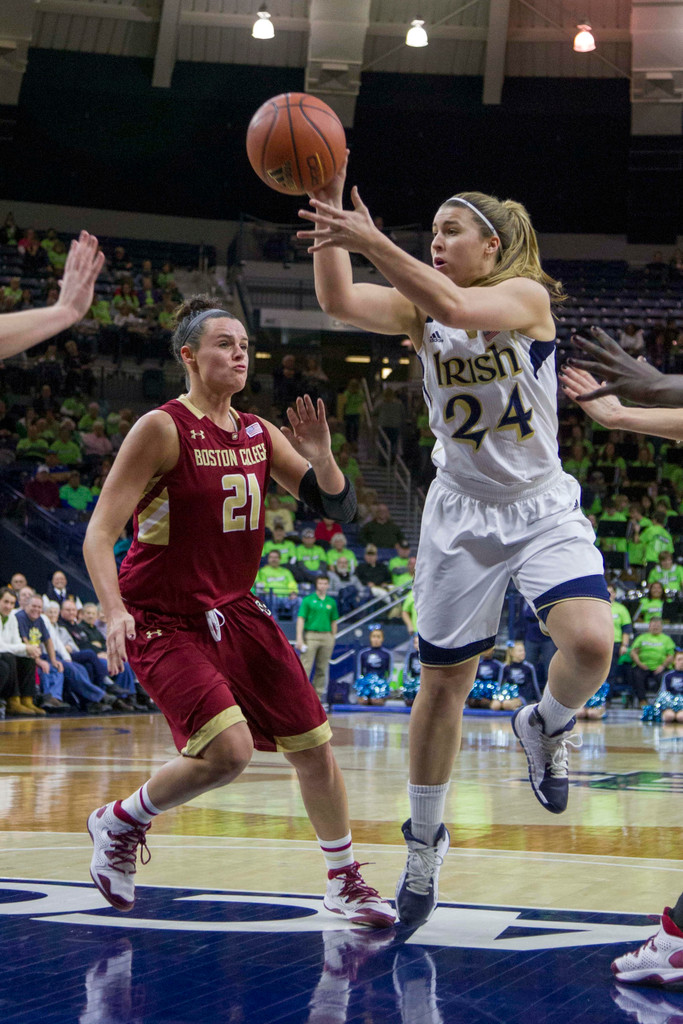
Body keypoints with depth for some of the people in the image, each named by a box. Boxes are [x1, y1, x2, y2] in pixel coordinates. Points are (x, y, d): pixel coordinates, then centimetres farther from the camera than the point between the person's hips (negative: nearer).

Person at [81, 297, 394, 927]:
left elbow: (340, 510, 5)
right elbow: (99, 533, -17)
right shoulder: (162, 428, -14)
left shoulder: (260, 435, 5)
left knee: (313, 746, 5)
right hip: (162, 621, -7)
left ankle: (345, 883, 22)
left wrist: (320, 456, -16)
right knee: (228, 751, -23)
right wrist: (115, 612, -32)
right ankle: (120, 824, 4)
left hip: (234, 611, 7)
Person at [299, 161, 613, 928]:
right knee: (442, 683, 6)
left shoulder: (526, 295, -10)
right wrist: (328, 202, -26)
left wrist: (372, 242, -37)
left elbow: (458, 308, -31)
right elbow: (338, 302, -17)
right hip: (460, 515, 3)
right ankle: (424, 841, 23)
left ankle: (545, 727, 8)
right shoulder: (418, 308, 2)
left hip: (542, 508, -3)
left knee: (590, 643, -27)